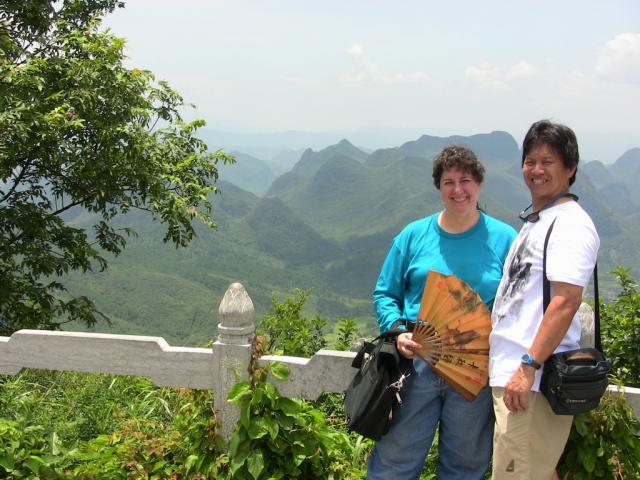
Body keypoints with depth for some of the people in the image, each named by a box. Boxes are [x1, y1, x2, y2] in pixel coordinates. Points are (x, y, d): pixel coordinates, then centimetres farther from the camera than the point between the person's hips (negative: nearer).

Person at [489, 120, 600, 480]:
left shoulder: (571, 223, -11)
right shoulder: (533, 222, 19)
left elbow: (566, 301, -21)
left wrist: (529, 367, -25)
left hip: (536, 379, -10)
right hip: (510, 372, 10)